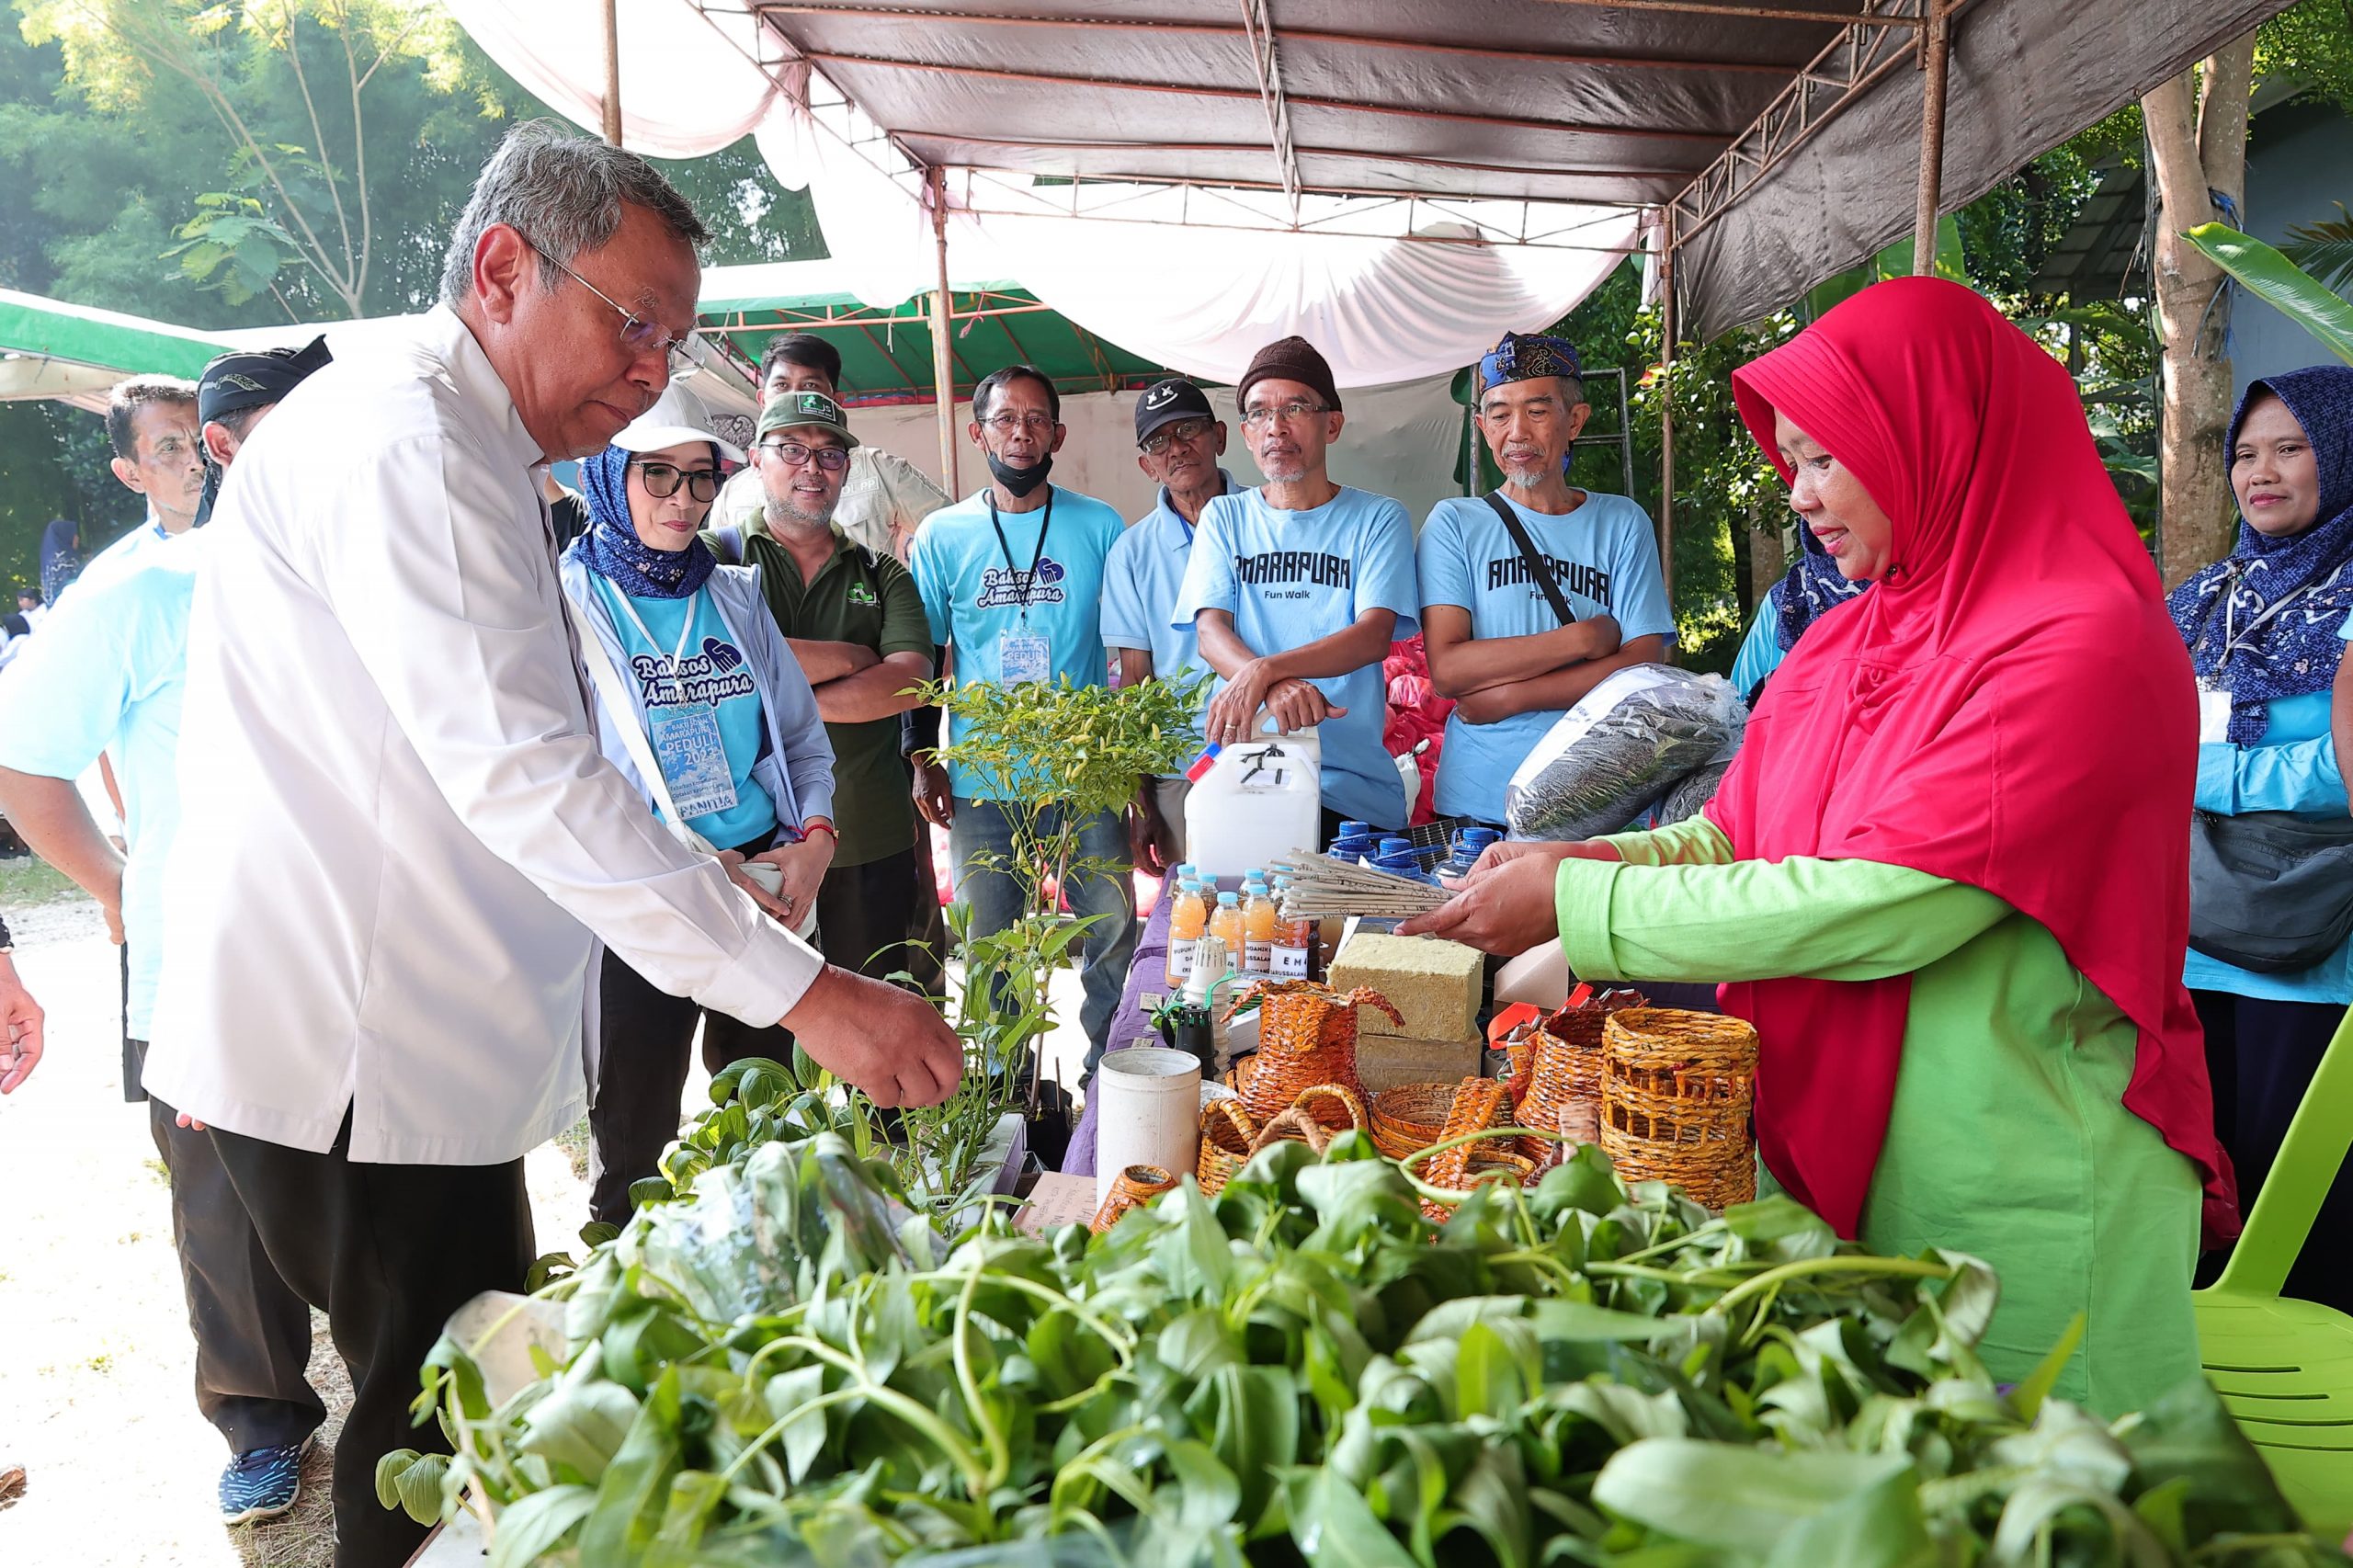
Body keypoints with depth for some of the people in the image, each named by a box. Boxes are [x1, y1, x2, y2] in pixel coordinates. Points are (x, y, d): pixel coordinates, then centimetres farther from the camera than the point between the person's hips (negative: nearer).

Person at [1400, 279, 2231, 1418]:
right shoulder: (1837, 649, 8)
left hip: (2017, 1209, -6)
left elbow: (1883, 907, -24)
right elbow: (1728, 839, 11)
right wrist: (1580, 859, -9)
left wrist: (1580, 904, -21)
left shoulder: (2083, 645, -17)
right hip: (1825, 1167, 7)